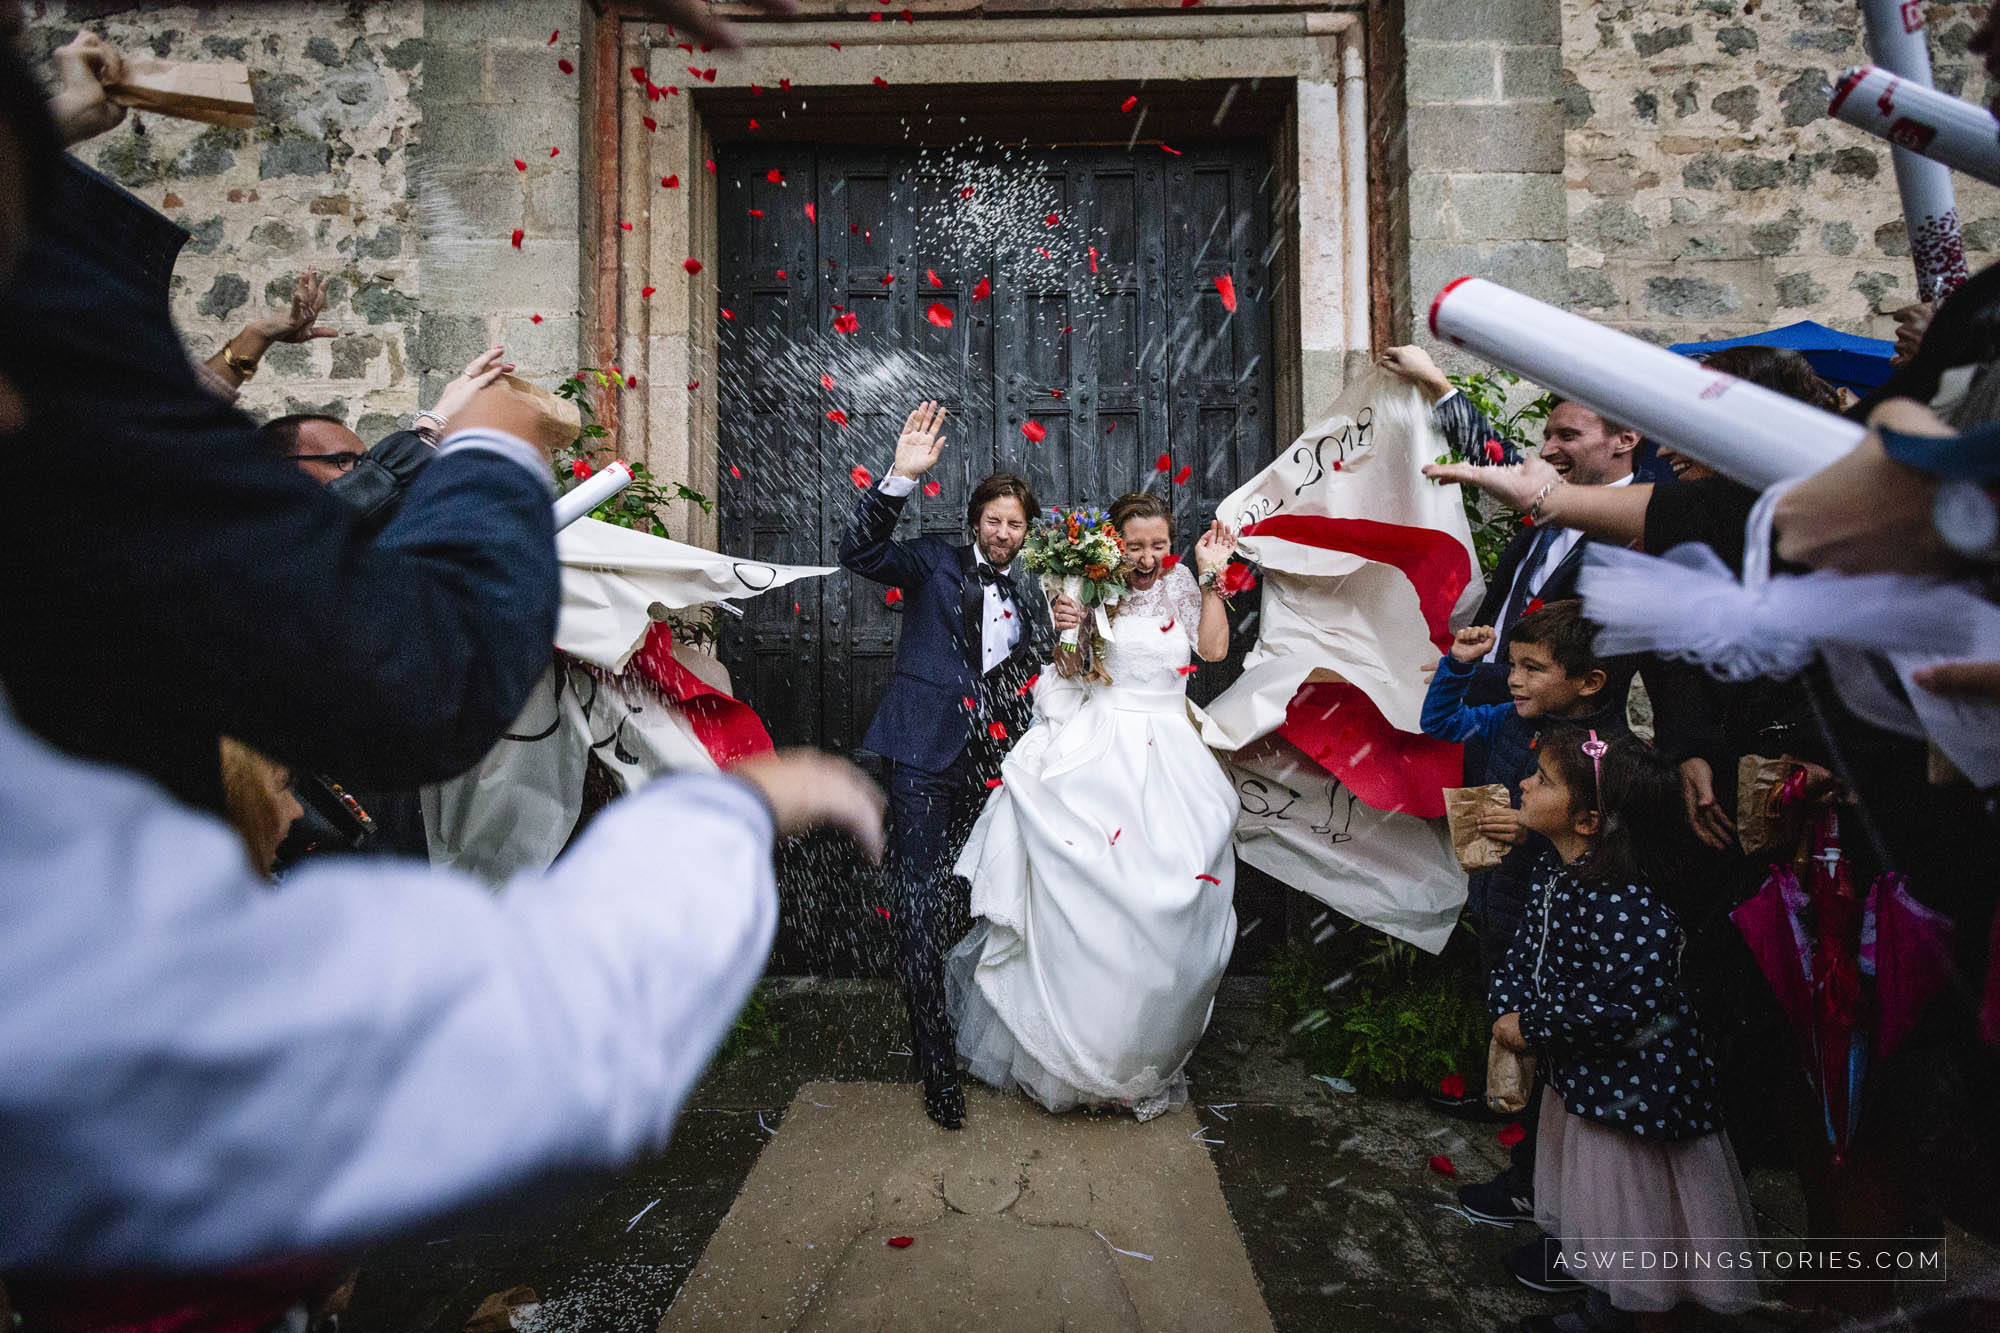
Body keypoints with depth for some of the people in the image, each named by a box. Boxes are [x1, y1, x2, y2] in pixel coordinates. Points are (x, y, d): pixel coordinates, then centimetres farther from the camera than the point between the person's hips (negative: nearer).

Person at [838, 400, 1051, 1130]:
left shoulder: (1028, 593, 15)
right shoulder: (935, 562, 2)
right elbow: (859, 550, -14)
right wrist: (900, 478, -26)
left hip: (995, 764, 4)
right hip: (928, 757, -4)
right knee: (926, 908, -4)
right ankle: (938, 1067, 6)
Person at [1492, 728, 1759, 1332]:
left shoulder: (1627, 902, -32)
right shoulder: (1555, 874, -4)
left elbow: (1627, 1006, -34)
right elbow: (1525, 953, 4)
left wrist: (1532, 1027, -24)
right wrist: (1508, 1019, -12)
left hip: (1636, 1088, -9)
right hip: (1580, 1078, 9)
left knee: (1639, 1220, 14)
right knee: (1596, 1210, 28)